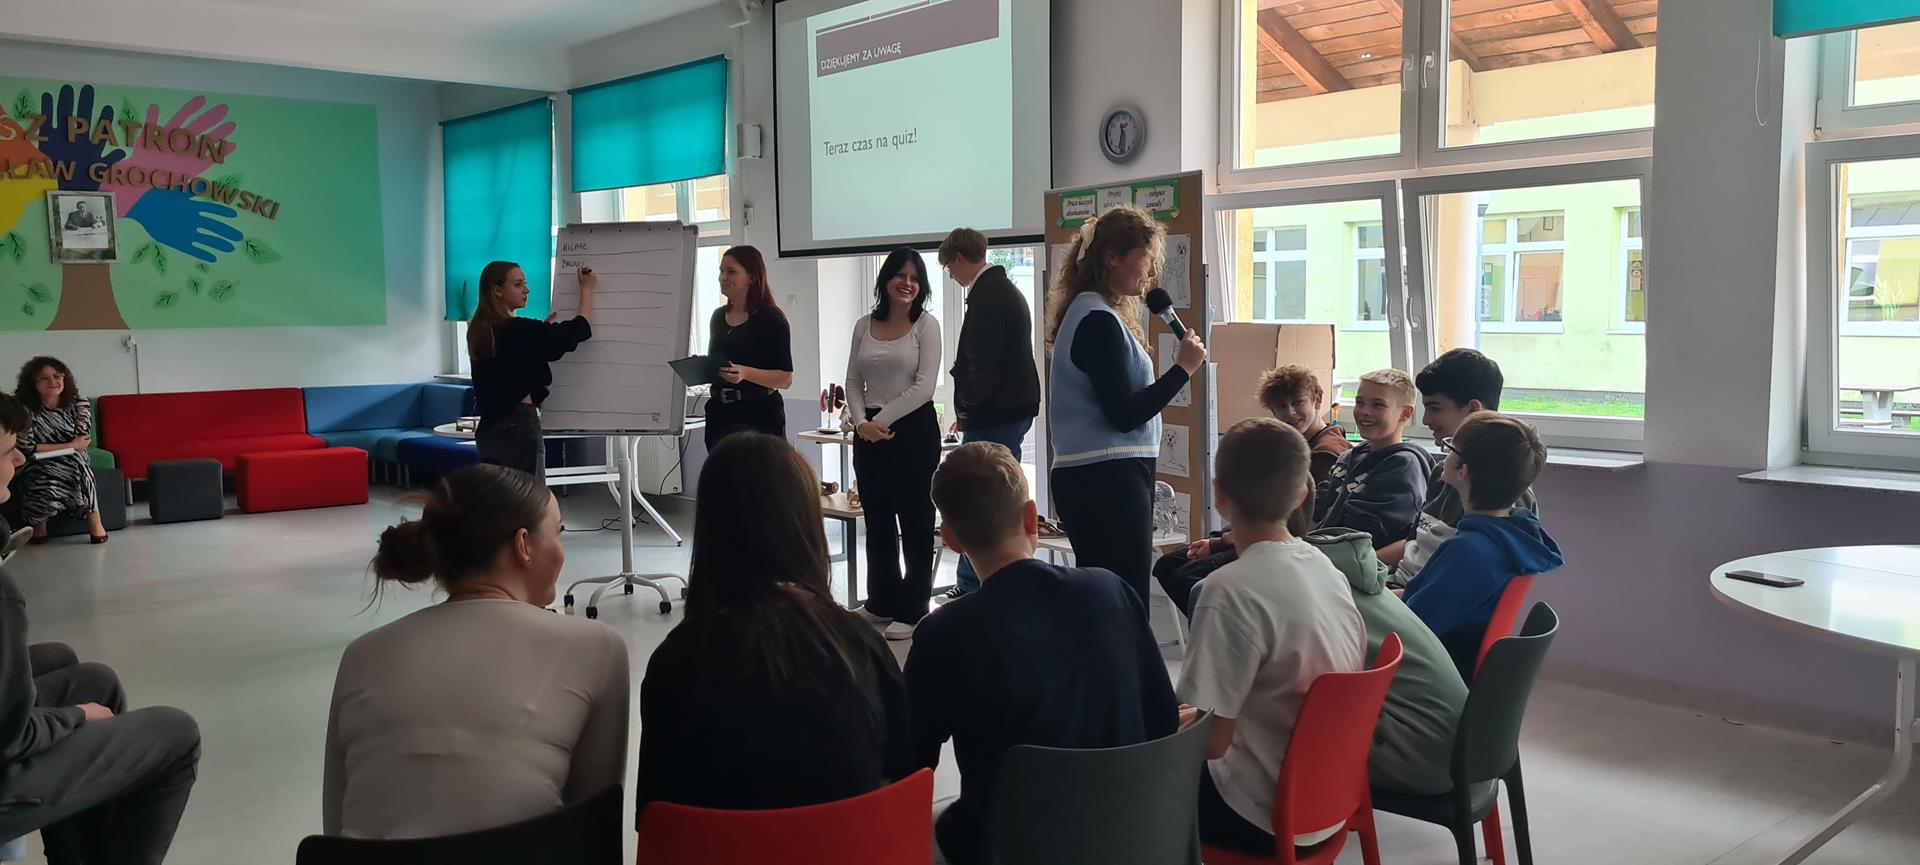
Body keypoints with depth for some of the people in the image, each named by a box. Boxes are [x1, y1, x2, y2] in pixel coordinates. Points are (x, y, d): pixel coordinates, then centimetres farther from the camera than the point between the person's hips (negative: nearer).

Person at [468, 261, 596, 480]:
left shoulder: (480, 331, 9)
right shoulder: (517, 329, -15)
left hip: (490, 427, 9)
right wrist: (587, 289, 1)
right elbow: (579, 330, -12)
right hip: (518, 425, -9)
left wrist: (544, 327, 19)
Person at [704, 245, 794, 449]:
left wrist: (746, 373, -25)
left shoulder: (771, 319, -6)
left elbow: (786, 379, -11)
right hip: (720, 413, 6)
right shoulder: (718, 317, 14)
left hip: (760, 417, -6)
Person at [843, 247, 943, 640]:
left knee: (915, 523, 1)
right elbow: (853, 382, 8)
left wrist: (883, 420, -12)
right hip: (870, 433, 5)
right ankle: (881, 602, 26)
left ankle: (911, 611, 8)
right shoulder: (864, 325, 9)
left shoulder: (926, 325, -4)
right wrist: (863, 422, -9)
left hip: (914, 429, -5)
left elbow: (924, 387, -11)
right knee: (877, 522, 13)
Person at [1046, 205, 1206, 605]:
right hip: (1108, 479, -10)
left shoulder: (1089, 312, 17)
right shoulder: (1099, 321, -13)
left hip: (1091, 477, 10)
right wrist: (1183, 368, -11)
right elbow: (1124, 414, -17)